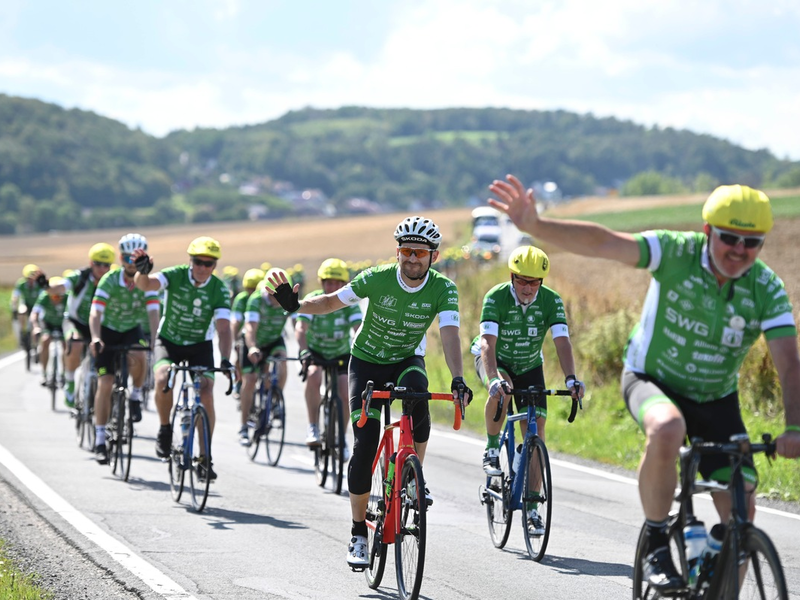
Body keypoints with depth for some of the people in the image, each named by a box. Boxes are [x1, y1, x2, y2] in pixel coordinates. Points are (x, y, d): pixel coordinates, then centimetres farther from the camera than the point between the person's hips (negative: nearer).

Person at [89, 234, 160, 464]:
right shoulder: (109, 281, -21)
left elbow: (153, 312, -27)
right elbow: (95, 313, -31)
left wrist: (154, 339, -44)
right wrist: (95, 338, -48)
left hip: (133, 331, 1)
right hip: (109, 332, -1)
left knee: (138, 358, -33)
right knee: (105, 383, -9)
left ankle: (136, 396, -5)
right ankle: (100, 438, -2)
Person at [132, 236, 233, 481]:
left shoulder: (219, 289, -16)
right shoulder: (175, 276, -17)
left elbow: (223, 328, -24)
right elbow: (145, 284, -34)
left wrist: (225, 360, -39)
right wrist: (143, 271, -58)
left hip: (200, 345, 1)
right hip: (168, 341, -1)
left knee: (206, 395, -16)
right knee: (163, 379, -30)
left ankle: (206, 456, -5)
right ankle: (165, 430, -5)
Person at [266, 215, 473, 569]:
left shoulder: (443, 289, -20)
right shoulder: (377, 279, -22)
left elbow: (449, 334, -31)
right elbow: (331, 302, -17)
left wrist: (458, 379, -46)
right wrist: (296, 306, -36)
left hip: (407, 360, 1)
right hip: (367, 361, -1)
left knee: (418, 398, -35)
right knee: (365, 446, -10)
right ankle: (358, 533, 1)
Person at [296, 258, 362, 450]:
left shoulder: (349, 303, -19)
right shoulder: (312, 301, -21)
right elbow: (301, 328, -33)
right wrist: (304, 352, -51)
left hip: (341, 354, 1)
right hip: (315, 351, -1)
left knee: (346, 395, -16)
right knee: (313, 376, -33)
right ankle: (313, 427, -21)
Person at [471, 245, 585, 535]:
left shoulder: (551, 300, -21)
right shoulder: (496, 297, -27)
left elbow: (562, 341, -29)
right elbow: (488, 342, -37)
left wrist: (571, 378, -45)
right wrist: (493, 379, -54)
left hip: (529, 366, 2)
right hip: (493, 360, -2)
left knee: (536, 432, -7)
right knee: (502, 390, -38)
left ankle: (532, 507, -1)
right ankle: (492, 449, -15)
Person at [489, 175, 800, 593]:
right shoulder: (677, 252, -21)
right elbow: (601, 243, -32)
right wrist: (535, 226, -46)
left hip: (716, 400, 3)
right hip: (651, 379, -3)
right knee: (667, 429, -38)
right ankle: (656, 544, -19)